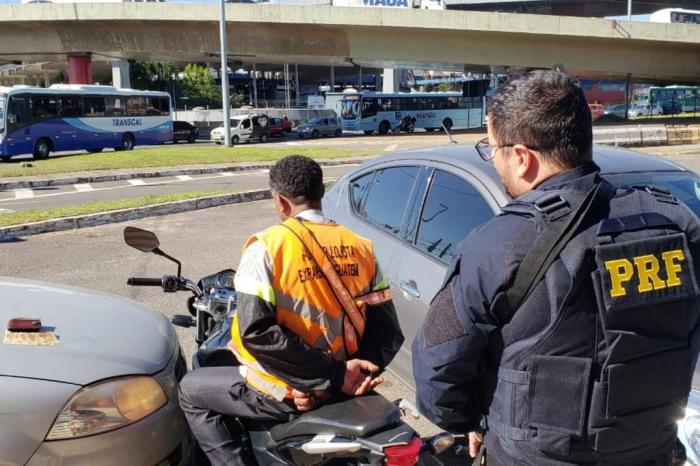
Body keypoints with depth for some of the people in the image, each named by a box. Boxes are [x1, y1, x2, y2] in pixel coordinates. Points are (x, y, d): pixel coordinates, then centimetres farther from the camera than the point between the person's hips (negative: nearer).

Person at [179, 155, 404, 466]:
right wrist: (354, 370, -11)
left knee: (191, 390, 17)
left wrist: (333, 373, -22)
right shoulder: (360, 248, 1)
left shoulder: (267, 246, -15)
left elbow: (256, 330, -24)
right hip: (340, 390, 6)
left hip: (286, 392, -6)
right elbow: (388, 329, -1)